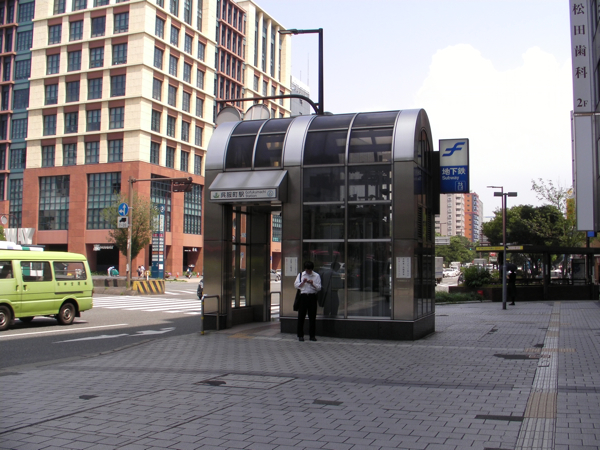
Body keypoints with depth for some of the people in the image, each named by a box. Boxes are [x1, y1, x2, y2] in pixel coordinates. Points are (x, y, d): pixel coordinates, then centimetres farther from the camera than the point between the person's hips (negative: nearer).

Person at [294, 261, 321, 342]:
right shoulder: (300, 275, 10)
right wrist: (303, 282, -12)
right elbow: (296, 285, 4)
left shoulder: (316, 276, 6)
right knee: (301, 316, 1)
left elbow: (319, 288, 1)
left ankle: (312, 335, 11)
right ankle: (300, 335, 9)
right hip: (303, 296, 1)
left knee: (312, 317, 2)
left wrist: (312, 284, -15)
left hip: (312, 296, 0)